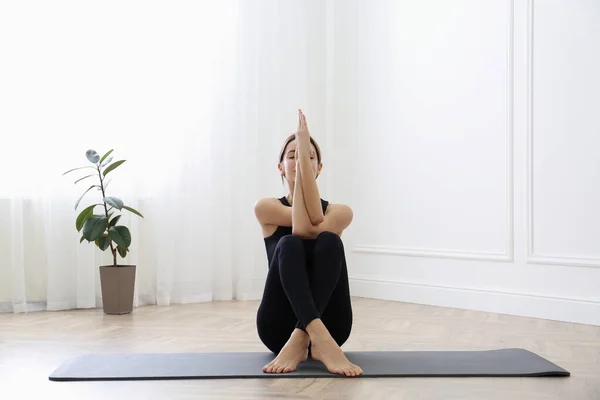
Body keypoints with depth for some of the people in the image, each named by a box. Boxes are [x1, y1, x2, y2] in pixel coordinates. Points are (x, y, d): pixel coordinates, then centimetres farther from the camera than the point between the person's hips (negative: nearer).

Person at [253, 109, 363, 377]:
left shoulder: (340, 212, 6)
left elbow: (311, 226, -18)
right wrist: (299, 155, -12)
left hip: (328, 324, 1)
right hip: (280, 327, -1)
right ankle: (318, 339, -50)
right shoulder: (266, 207, 5)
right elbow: (302, 227, -16)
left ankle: (300, 340, -38)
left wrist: (305, 156, -19)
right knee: (289, 245, -29)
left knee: (329, 242, -26)